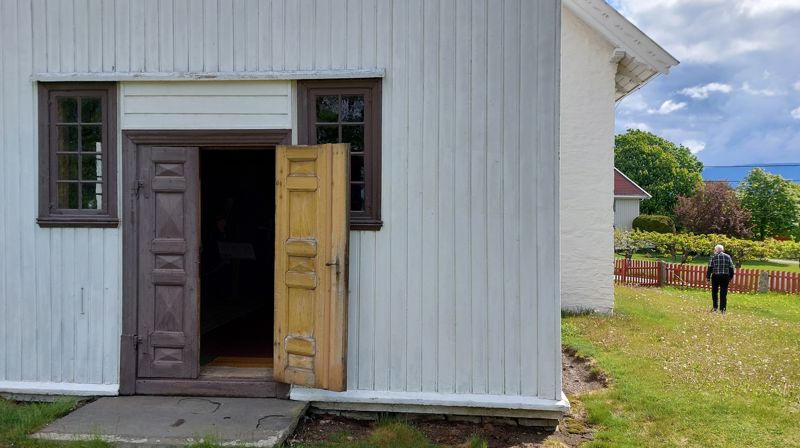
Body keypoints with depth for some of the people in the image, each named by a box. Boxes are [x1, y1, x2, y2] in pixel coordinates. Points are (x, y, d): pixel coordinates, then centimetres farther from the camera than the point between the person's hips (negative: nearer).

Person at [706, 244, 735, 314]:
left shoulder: (713, 257, 0)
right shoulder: (728, 257, 7)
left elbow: (710, 268, -4)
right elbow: (731, 268, 8)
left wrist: (708, 277, 0)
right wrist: (731, 277, 16)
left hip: (715, 277, -2)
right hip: (725, 277, 2)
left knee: (714, 292, 12)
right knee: (723, 293, 5)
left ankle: (715, 307, 7)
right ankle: (722, 309, 4)